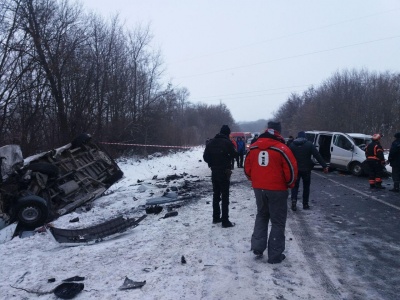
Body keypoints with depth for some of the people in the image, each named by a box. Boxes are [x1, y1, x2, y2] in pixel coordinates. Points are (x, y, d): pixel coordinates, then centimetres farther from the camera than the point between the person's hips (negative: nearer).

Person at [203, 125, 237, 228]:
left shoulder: (211, 142, 3)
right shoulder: (227, 142, -13)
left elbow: (205, 156, 2)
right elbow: (234, 155, -4)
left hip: (214, 172, 6)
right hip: (224, 172, -6)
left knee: (216, 195, 16)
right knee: (225, 196, -2)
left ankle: (216, 217, 23)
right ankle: (225, 221, -1)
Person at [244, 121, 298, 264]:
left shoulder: (253, 147, 3)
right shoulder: (281, 148, -13)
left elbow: (247, 167, 9)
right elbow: (291, 169, -13)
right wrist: (290, 184, 5)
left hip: (258, 189, 5)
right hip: (277, 190, -5)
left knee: (261, 217, 23)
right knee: (278, 222, 7)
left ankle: (257, 248, 22)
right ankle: (275, 255, 11)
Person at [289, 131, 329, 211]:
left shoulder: (292, 145, 4)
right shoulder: (309, 144, 0)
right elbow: (318, 156, -6)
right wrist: (324, 166, -8)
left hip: (295, 169, 1)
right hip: (306, 169, 0)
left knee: (295, 186, 8)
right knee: (306, 186, 12)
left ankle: (294, 200, -14)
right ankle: (305, 204, 16)